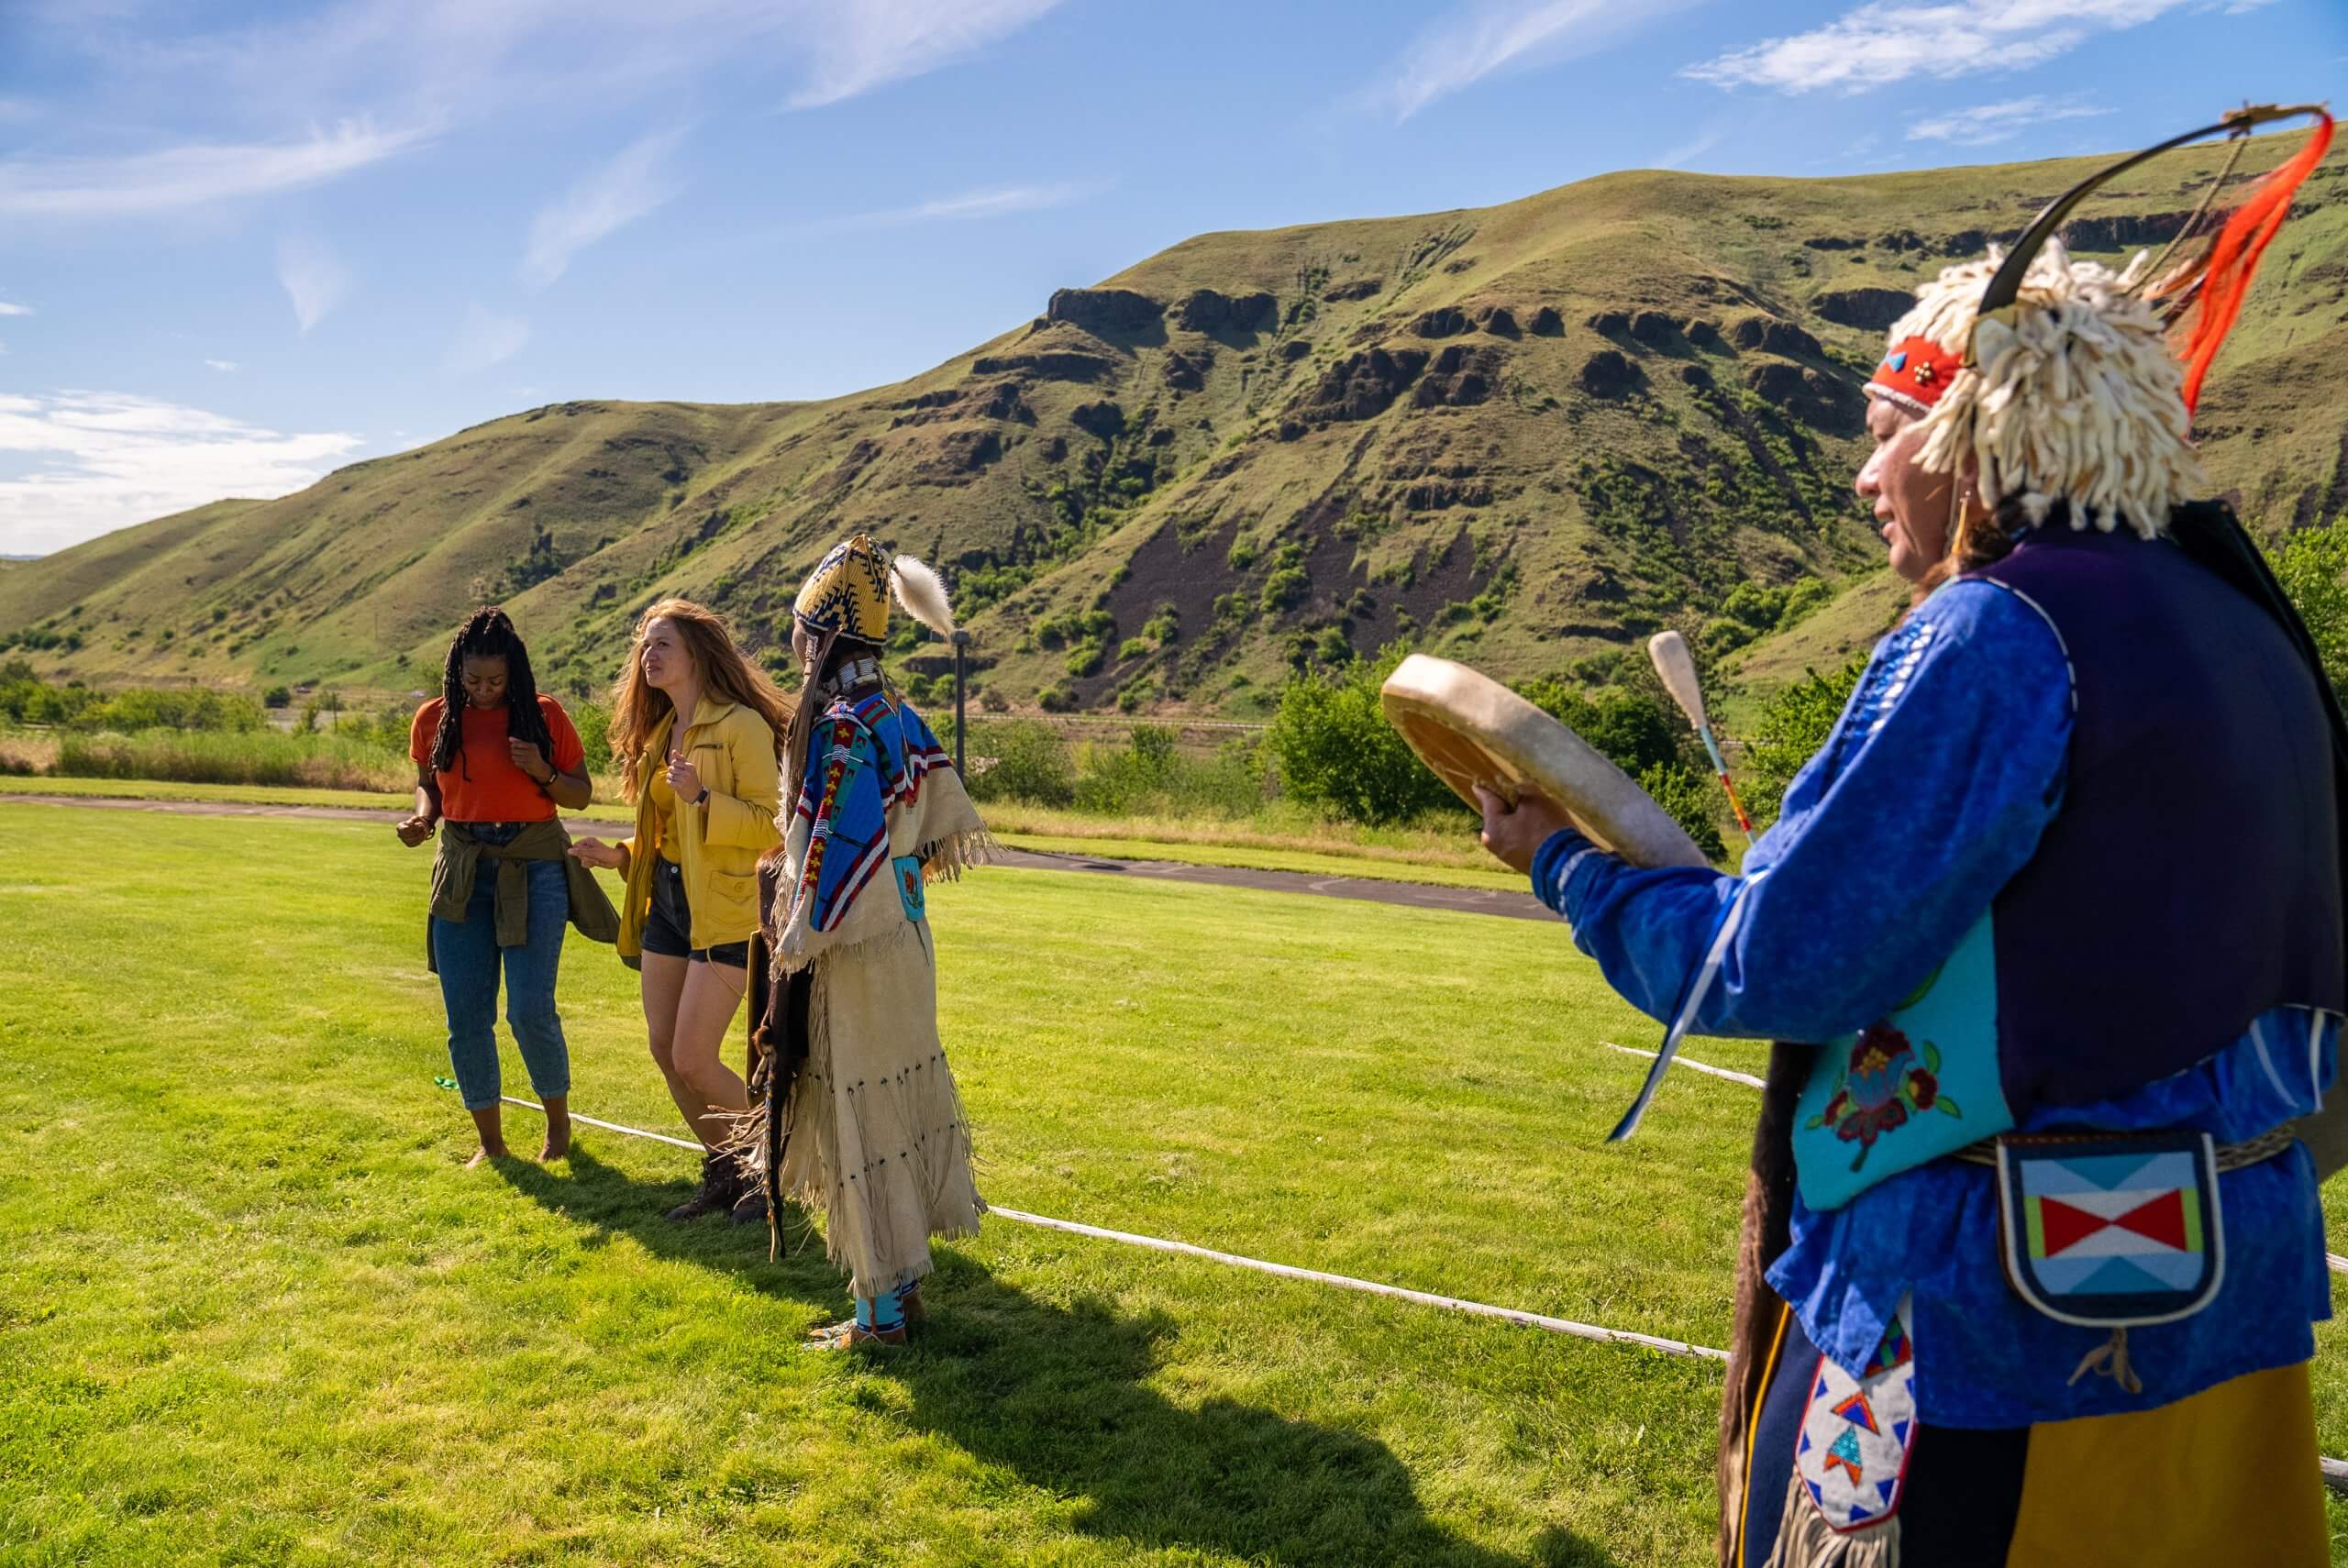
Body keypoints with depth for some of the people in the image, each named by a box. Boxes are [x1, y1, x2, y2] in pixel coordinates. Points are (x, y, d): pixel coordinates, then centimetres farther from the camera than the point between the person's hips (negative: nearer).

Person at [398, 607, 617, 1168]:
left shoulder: (545, 715, -3)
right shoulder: (434, 719, 4)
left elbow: (581, 795, 3)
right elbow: (429, 785, 18)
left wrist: (543, 772, -16)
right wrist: (422, 817, -4)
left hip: (533, 868, -3)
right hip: (462, 871, 3)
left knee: (530, 1010, -9)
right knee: (465, 1017, 3)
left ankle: (558, 1121, 17)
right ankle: (490, 1141, 20)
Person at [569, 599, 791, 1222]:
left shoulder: (741, 726, -12)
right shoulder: (662, 730, 14)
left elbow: (773, 824, -17)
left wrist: (703, 797, -27)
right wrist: (618, 854, 8)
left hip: (723, 911, -8)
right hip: (666, 903, 9)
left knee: (694, 1060, -8)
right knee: (665, 1051, 9)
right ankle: (723, 1175, 26)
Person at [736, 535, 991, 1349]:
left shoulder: (839, 727, -20)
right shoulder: (901, 716, 5)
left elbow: (838, 853, -22)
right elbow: (944, 825, 12)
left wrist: (792, 946, -12)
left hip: (852, 953, -9)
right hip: (905, 939, 9)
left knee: (858, 1125, 2)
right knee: (904, 1102, 17)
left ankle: (882, 1311, 14)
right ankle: (905, 1281, 31)